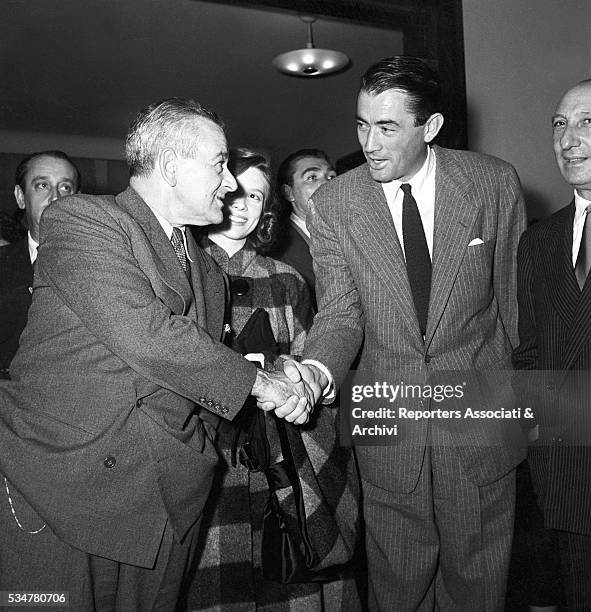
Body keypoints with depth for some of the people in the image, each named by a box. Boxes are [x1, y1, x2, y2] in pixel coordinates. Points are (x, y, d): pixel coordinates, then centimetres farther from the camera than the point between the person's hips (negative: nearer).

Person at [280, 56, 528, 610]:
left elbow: (516, 299, 2)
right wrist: (315, 371, -24)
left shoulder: (494, 182, -5)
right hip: (386, 425, 0)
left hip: (480, 419, 0)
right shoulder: (332, 204, -5)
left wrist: (524, 398, 7)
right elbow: (341, 312, -4)